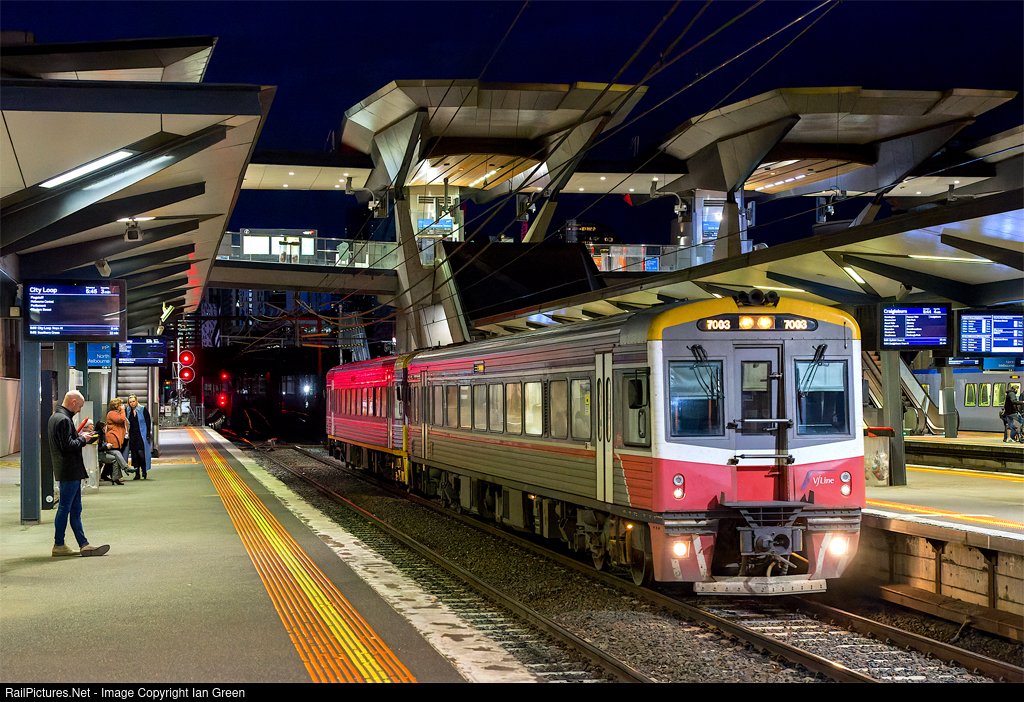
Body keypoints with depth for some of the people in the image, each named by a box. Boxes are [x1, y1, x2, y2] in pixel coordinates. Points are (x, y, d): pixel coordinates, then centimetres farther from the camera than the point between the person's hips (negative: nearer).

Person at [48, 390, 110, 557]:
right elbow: (68, 446, -22)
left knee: (75, 509, 9)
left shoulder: (54, 417, 16)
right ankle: (58, 545, 3)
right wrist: (83, 439, -7)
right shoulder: (64, 420, -17)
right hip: (69, 471, -11)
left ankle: (83, 544, 11)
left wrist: (79, 436, 14)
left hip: (67, 471, 11)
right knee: (65, 507, -3)